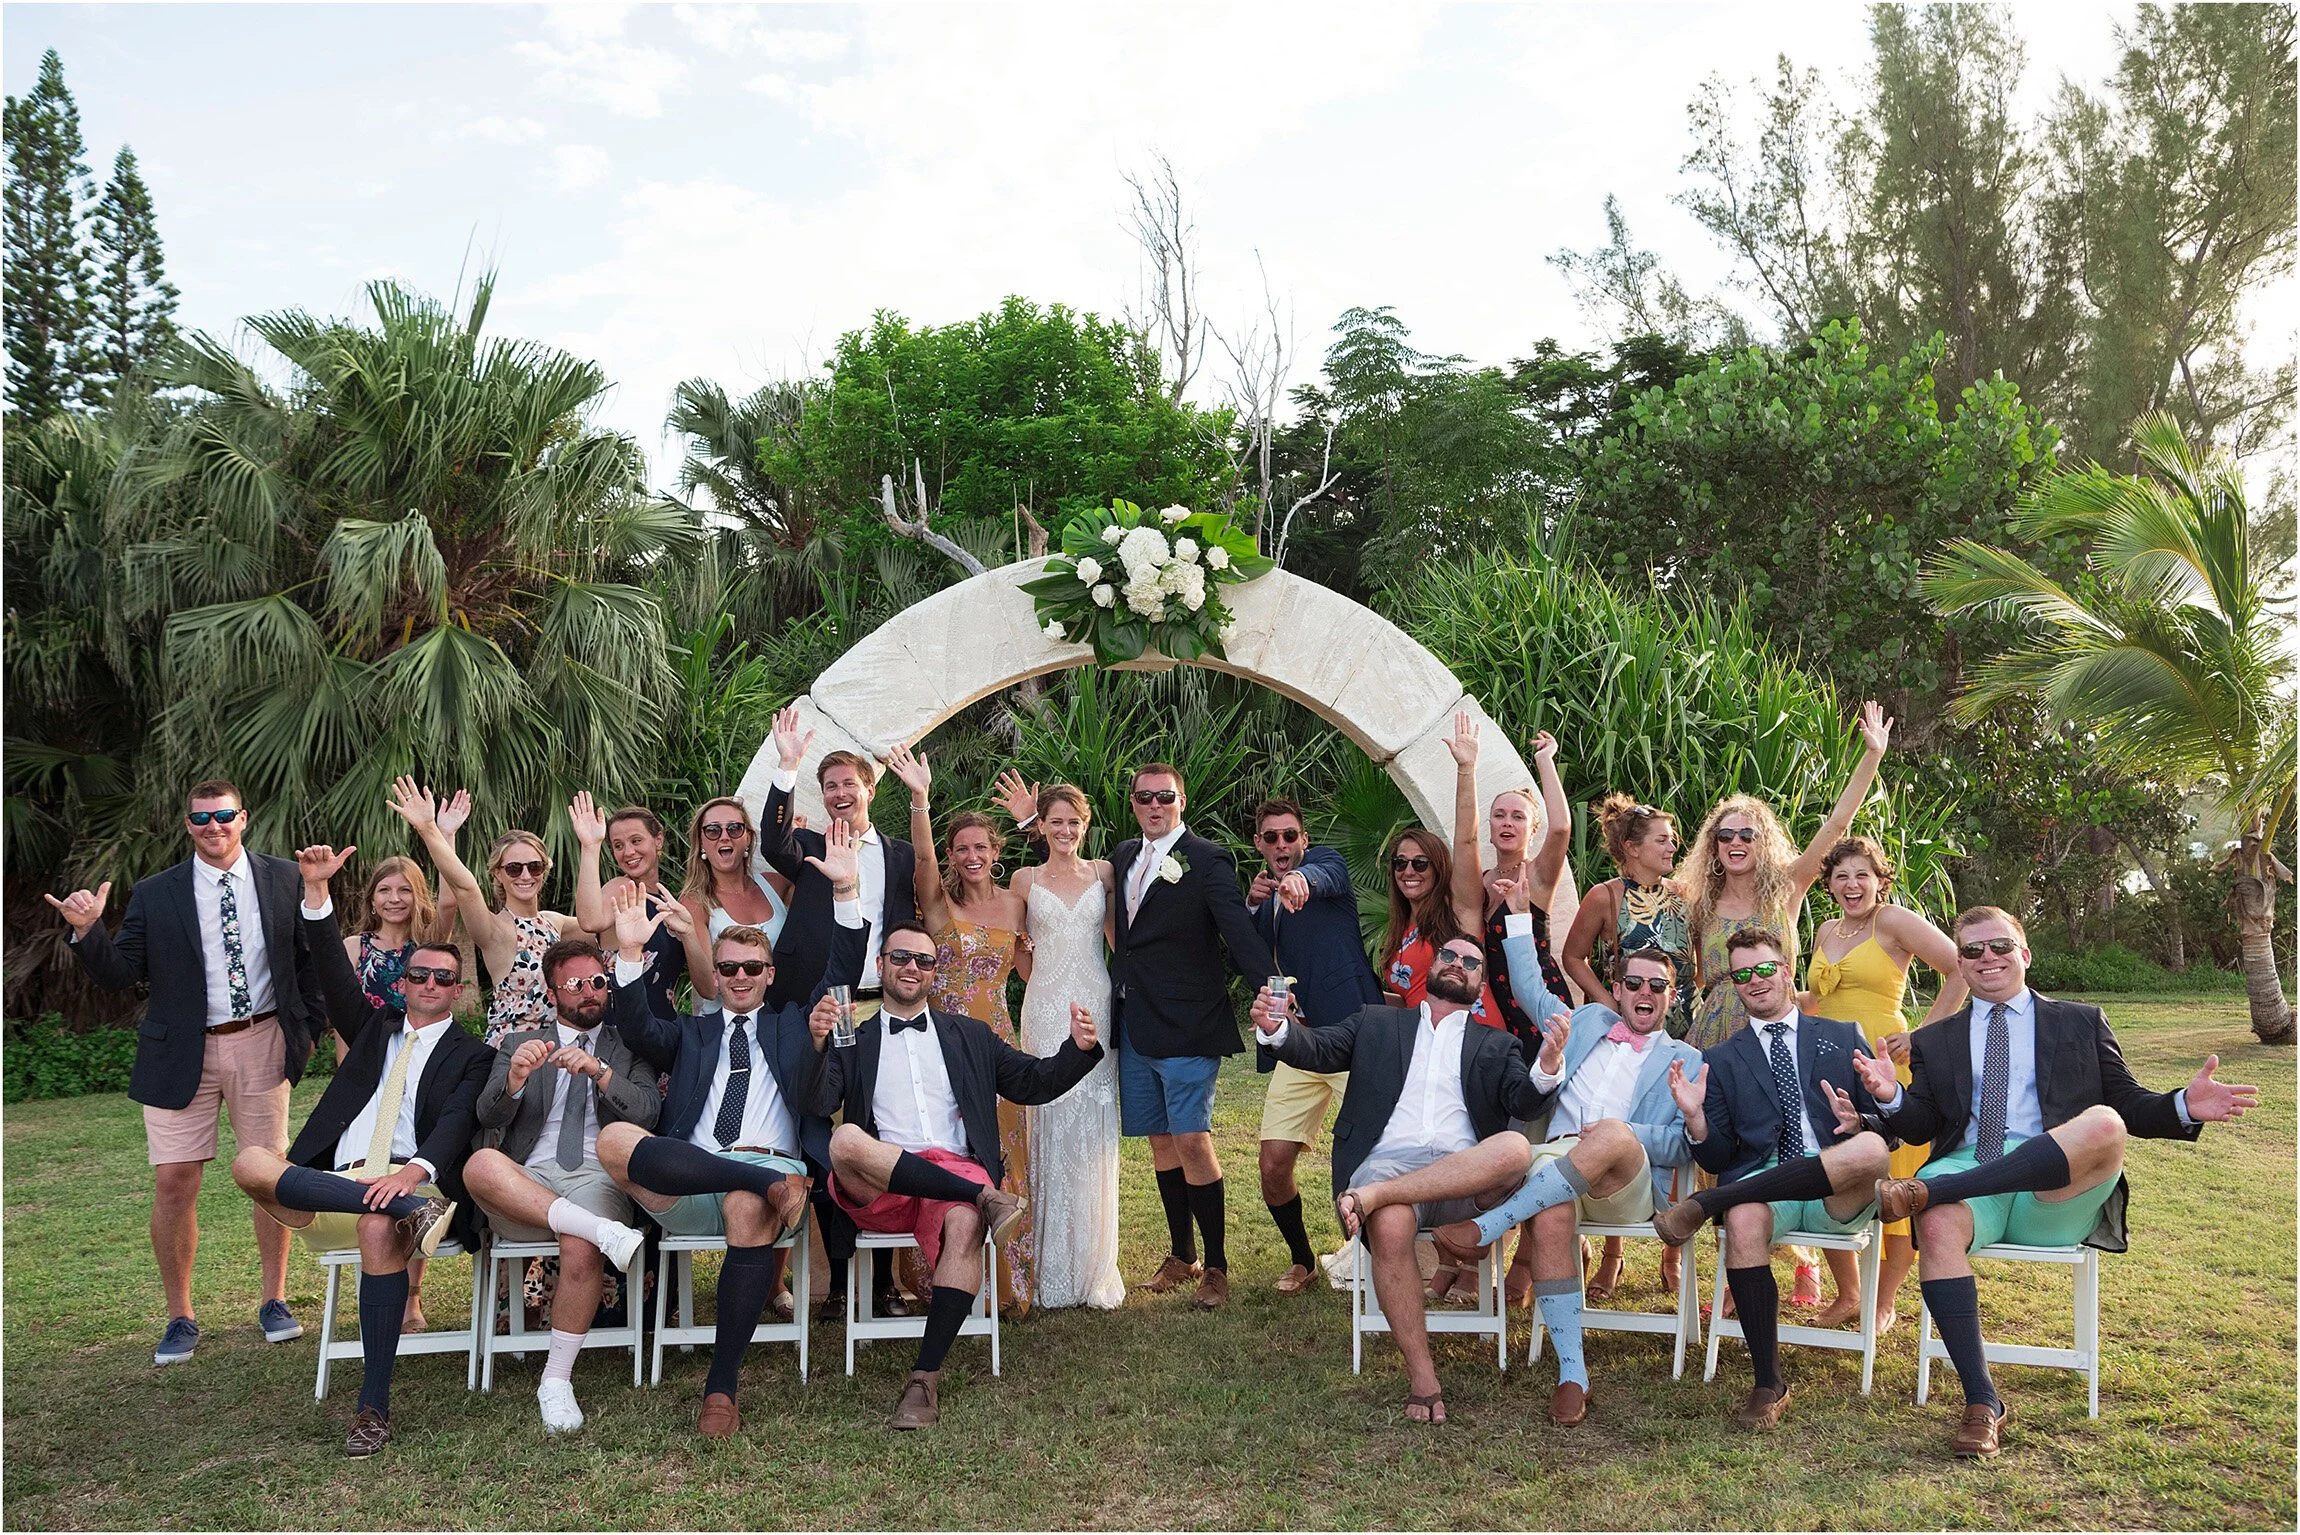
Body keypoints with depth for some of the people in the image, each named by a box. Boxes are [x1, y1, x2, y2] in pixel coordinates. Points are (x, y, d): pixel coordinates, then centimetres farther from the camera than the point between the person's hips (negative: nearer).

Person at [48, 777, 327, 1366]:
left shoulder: (284, 880, 2)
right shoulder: (155, 894, 0)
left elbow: (310, 956, 8)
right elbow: (120, 974, -3)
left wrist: (311, 1026, 3)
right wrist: (89, 932, -20)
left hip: (261, 1045, 1)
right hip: (183, 1053, 0)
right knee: (174, 1182, -1)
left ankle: (274, 1301, 23)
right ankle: (180, 1318, 15)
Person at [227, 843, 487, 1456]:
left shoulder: (471, 1055, 12)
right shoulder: (376, 1026, 26)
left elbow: (457, 1122, -6)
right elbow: (335, 973, 12)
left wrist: (416, 1170, -27)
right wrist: (316, 889, 0)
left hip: (412, 1180, -4)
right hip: (332, 1182, 4)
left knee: (379, 1230, -38)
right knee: (251, 1162, -25)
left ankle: (374, 1407, -31)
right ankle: (409, 1211, -36)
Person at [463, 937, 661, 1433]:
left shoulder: (628, 1047, 19)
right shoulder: (518, 1044, 21)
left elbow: (648, 1111, 2)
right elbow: (489, 1117, 6)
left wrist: (598, 1070, -14)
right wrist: (515, 1077, -16)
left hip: (598, 1178, -1)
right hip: (526, 1183, 1)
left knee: (581, 1251, -35)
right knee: (481, 1164, -34)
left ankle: (556, 1382, -18)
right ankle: (603, 1231, -33)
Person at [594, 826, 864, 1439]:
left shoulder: (794, 1024, 25)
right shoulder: (690, 1032, 28)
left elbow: (843, 973, 11)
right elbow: (639, 1031, 7)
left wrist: (844, 891, -2)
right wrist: (630, 954, -7)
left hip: (772, 1166, -1)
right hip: (686, 1183, 2)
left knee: (750, 1209, -39)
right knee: (614, 1141, -28)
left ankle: (721, 1388, -28)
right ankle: (773, 1184, -31)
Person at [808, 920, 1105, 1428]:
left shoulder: (970, 1035, 27)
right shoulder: (853, 1040, 22)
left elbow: (1033, 1083, 21)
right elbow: (818, 1105, 5)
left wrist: (1079, 1049, 2)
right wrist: (816, 1045, -14)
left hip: (955, 1170, 1)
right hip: (878, 1191, 0)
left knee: (964, 1226, -35)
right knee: (846, 1139, -35)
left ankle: (925, 1379, -29)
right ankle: (987, 1198, -29)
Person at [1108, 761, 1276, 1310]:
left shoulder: (1207, 861, -9)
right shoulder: (1124, 857, 12)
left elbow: (1240, 933, -18)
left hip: (1186, 1027, -7)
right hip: (1136, 1025, 7)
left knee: (1191, 1141, -7)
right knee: (1161, 1141, 15)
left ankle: (1216, 1266, 7)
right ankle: (1180, 1256, 28)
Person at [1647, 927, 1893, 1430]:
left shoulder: (1843, 1038, 19)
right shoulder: (1721, 1060, 19)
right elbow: (1717, 1158, 13)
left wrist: (1857, 1122, -10)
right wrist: (1695, 1118, -9)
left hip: (1836, 1197, 0)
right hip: (1760, 1188, 0)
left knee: (1870, 1149, -35)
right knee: (1743, 1220, -37)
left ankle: (1706, 1203, -28)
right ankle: (1768, 1384, -25)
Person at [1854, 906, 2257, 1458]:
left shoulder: (2082, 1022, 22)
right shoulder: (1933, 1041, 23)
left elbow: (2128, 1105, 16)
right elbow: (1920, 1127, 13)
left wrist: (2184, 1106, -7)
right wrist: (1892, 1098, -11)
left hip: (2056, 1197, 0)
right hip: (1967, 1176, 1)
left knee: (2104, 1123, -33)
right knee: (1937, 1226, -36)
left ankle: (1925, 1190, -36)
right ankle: (1982, 1402, -28)